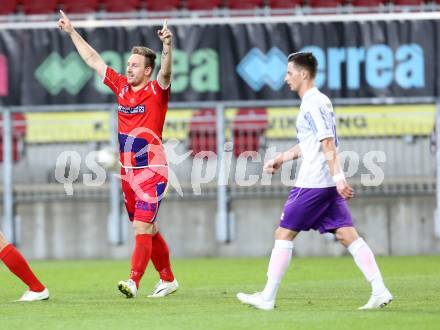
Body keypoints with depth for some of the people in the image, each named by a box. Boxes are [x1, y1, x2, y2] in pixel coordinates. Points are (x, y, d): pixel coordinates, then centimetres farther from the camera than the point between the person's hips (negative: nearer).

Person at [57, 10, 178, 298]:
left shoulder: (157, 91, -8)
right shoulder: (121, 86, 8)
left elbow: (165, 72, -30)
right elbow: (93, 59, 16)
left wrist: (168, 45, -47)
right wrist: (72, 32, 18)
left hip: (152, 171, -7)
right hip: (128, 172, 7)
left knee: (141, 227, -15)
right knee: (147, 229, 13)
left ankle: (134, 282, -22)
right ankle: (168, 279, 25)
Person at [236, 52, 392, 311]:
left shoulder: (313, 104, -12)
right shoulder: (316, 101, 18)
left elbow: (328, 143, -21)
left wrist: (338, 177, -27)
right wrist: (282, 158, 30)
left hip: (312, 182, -9)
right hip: (329, 183, 9)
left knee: (284, 234, 0)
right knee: (347, 235, 2)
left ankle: (267, 297, 4)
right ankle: (380, 291, -8)